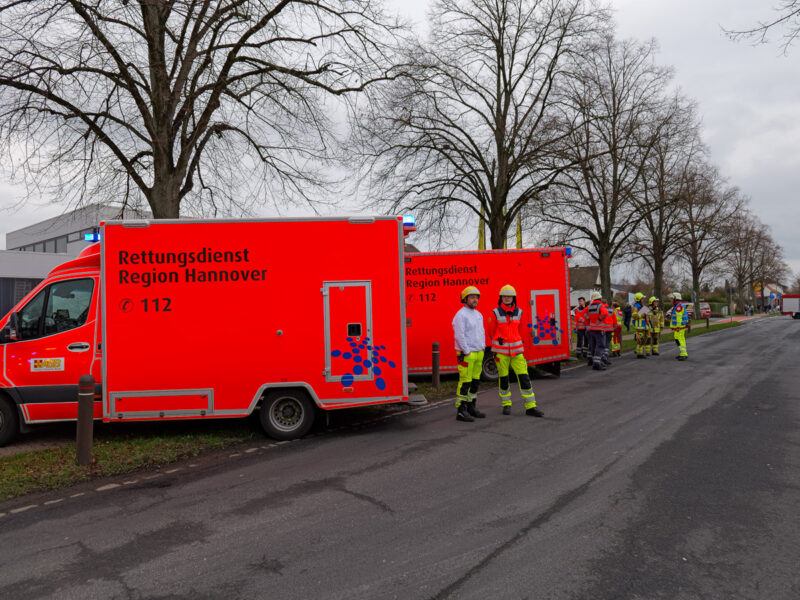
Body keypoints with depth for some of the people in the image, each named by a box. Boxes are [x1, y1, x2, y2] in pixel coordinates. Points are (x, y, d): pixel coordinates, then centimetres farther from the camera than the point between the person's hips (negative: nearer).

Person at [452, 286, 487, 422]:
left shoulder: (478, 315, 15)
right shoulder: (461, 315, -13)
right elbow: (459, 336, -19)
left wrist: (482, 350, 14)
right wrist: (467, 353, -18)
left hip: (478, 354, 8)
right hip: (466, 354, -8)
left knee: (475, 381, 12)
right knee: (465, 382, -7)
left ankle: (471, 408, 21)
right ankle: (461, 411, -3)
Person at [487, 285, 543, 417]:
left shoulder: (519, 312, 5)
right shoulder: (495, 313, -5)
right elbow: (491, 332, 8)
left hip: (516, 349, 2)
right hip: (501, 350, -2)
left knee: (523, 376, -2)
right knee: (503, 377, 5)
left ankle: (530, 407, 2)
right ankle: (506, 405, 22)